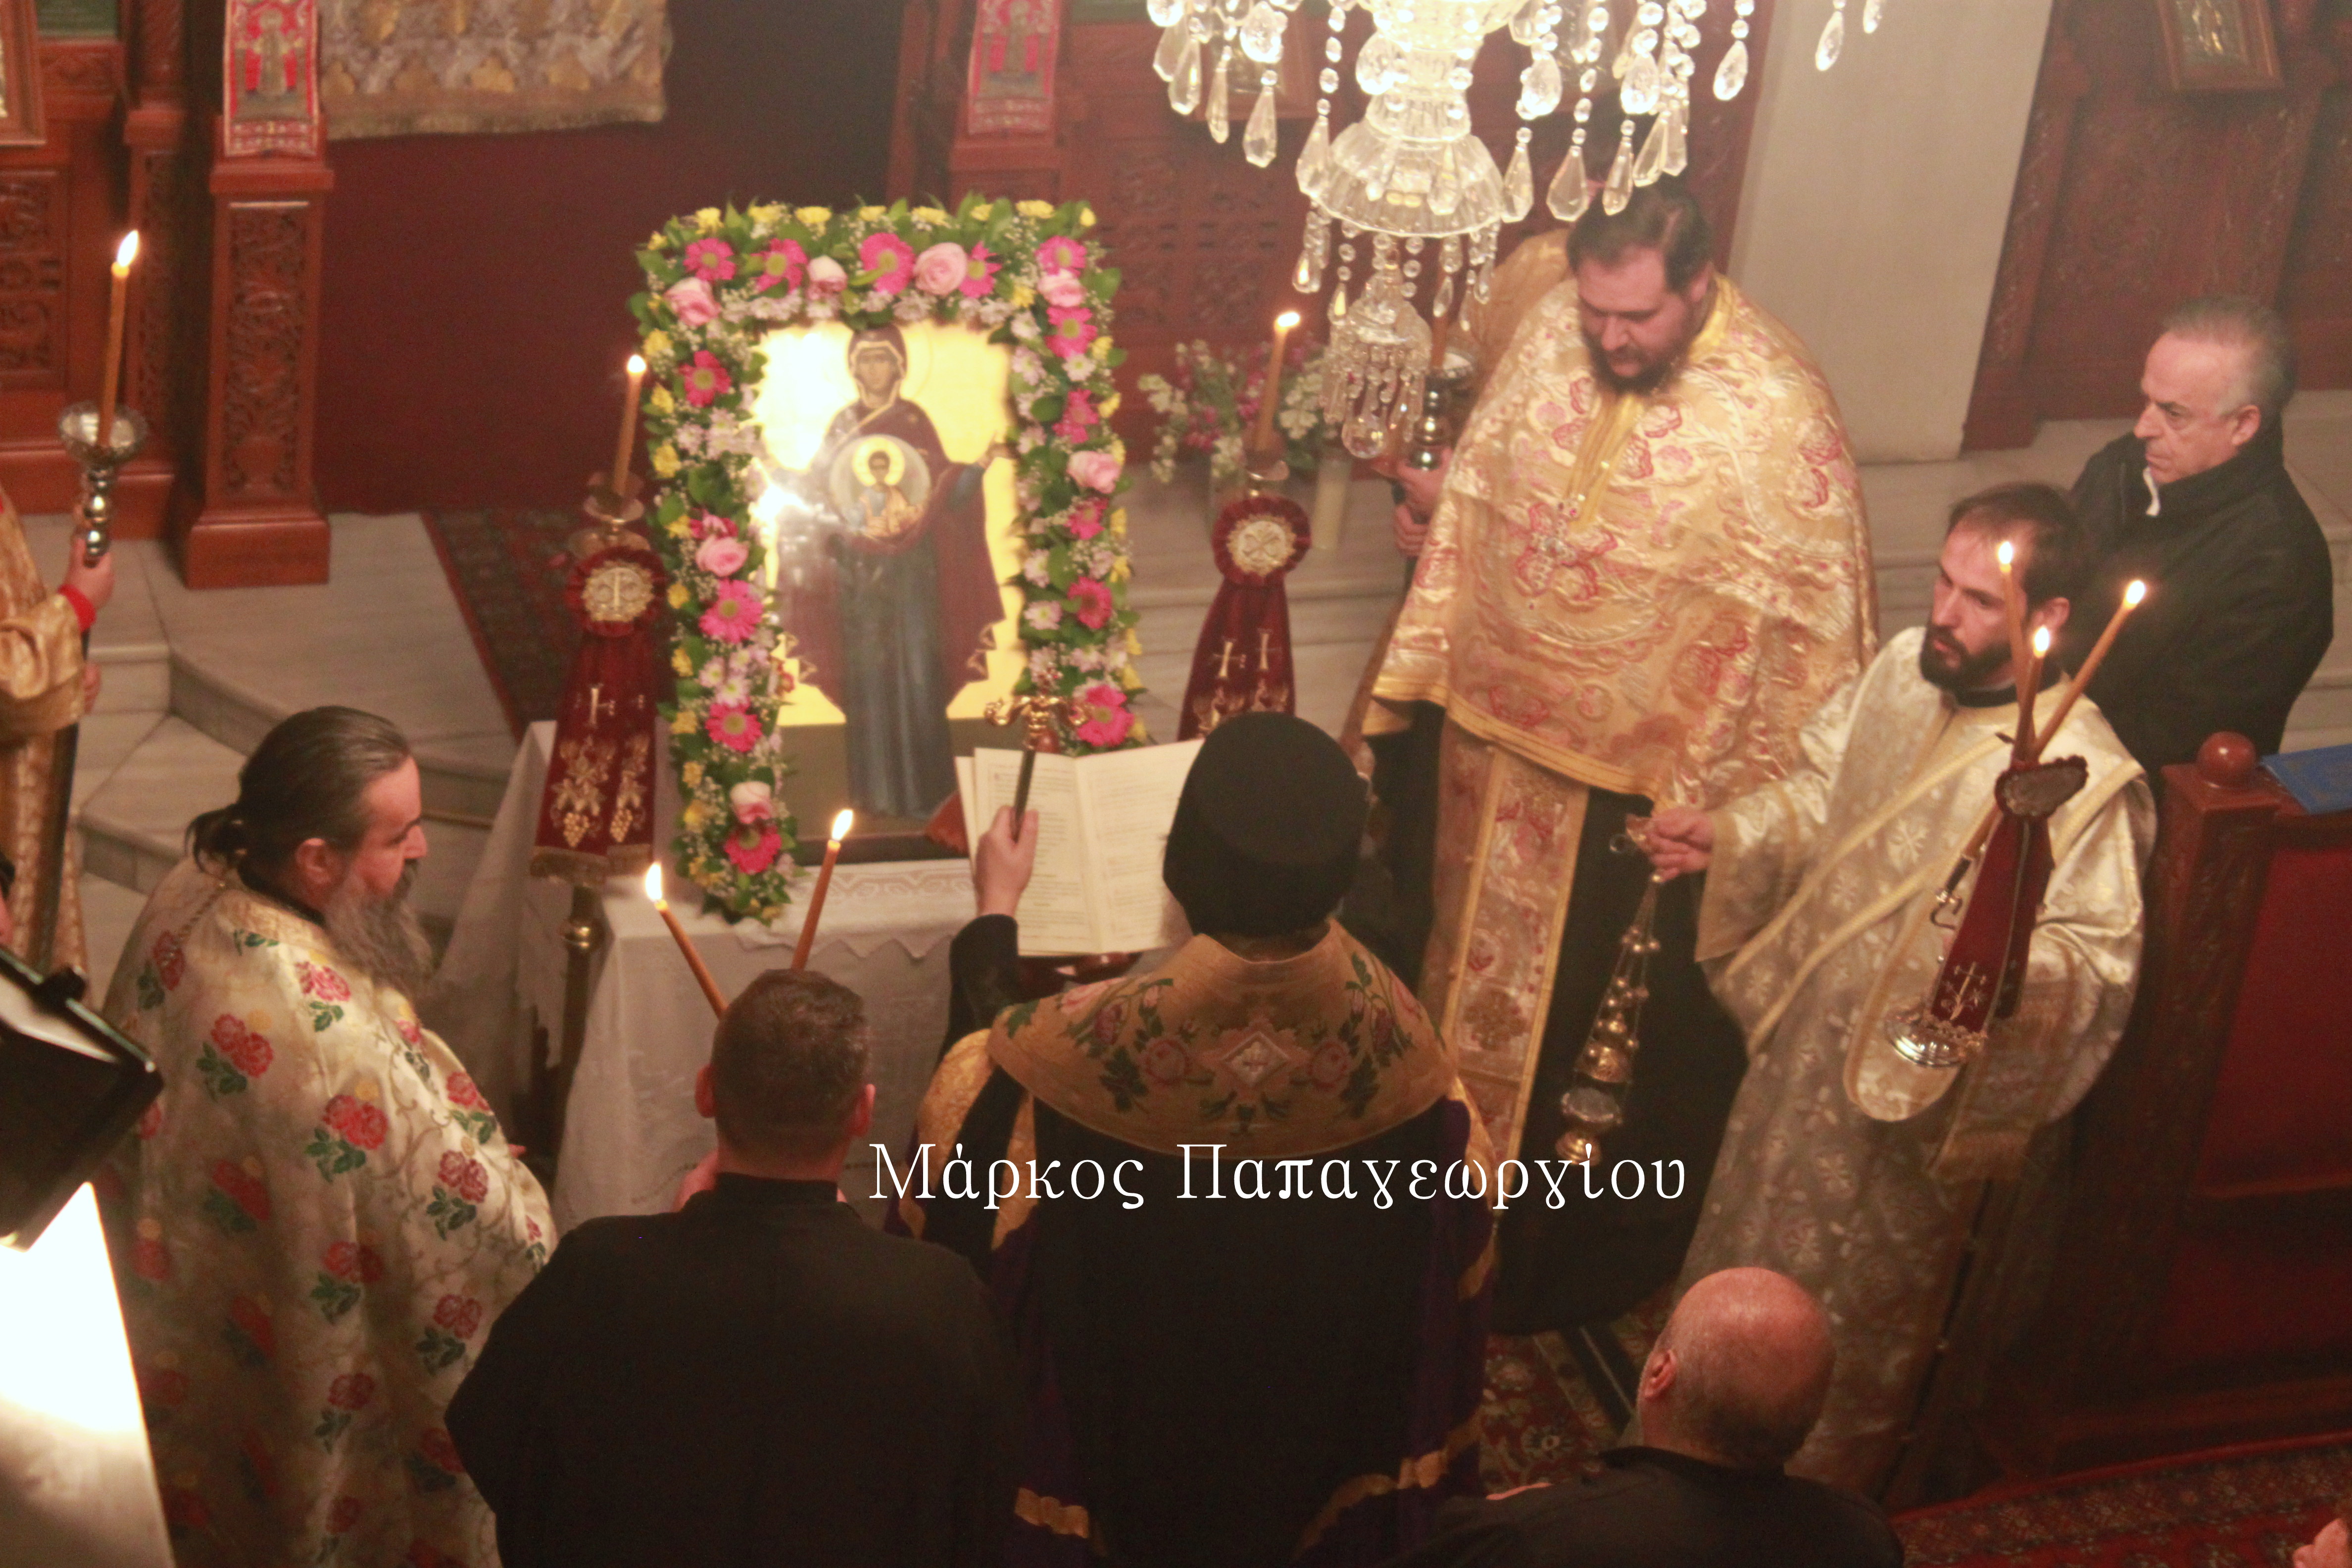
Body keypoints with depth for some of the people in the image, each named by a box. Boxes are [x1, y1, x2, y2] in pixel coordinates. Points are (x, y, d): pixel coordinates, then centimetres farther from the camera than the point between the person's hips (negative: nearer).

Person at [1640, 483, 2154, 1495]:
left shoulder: (2088, 778, -28)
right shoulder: (1902, 671, -6)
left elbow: (2103, 957, -25)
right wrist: (1724, 835, -6)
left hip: (1920, 1081, -7)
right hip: (1806, 1033, 7)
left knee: (1854, 1309, 15)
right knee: (1749, 1239, 27)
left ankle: (1815, 1496, 42)